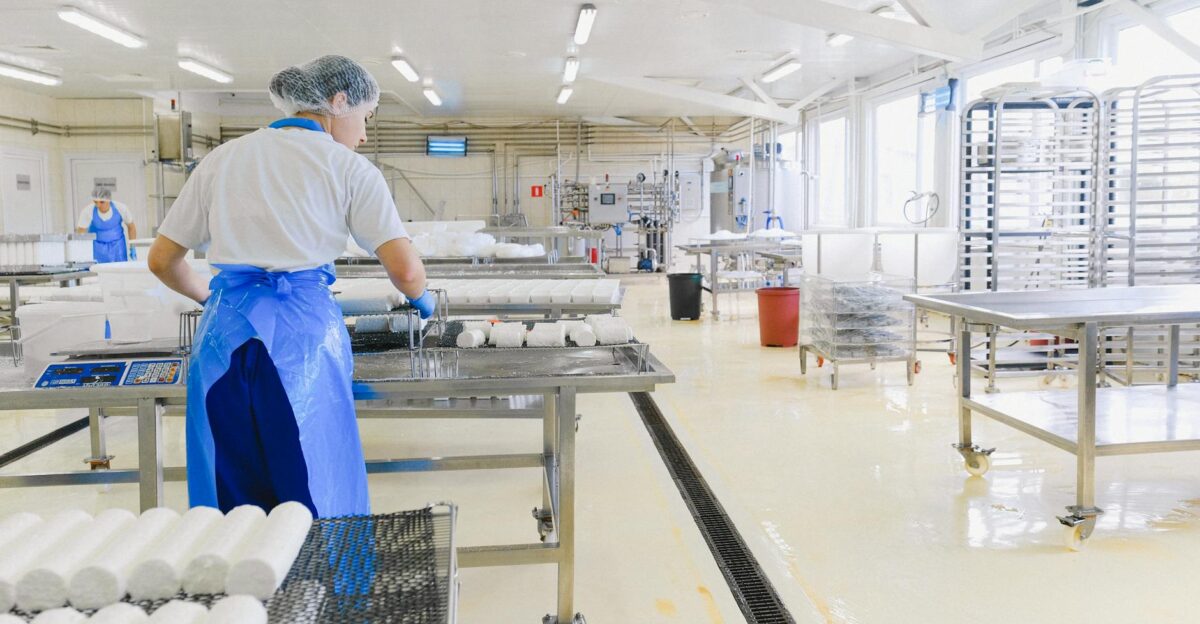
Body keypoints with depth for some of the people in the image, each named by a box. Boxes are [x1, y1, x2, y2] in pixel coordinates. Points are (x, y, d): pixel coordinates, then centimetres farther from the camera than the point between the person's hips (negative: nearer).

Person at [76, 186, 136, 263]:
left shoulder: (120, 208, -14)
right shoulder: (88, 211, -18)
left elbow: (131, 227, 1)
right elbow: (80, 234, -15)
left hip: (118, 246, 1)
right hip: (97, 247, -1)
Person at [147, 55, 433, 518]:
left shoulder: (223, 158, 16)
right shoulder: (348, 168, 3)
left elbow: (162, 260, 18)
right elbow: (406, 270, -5)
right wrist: (421, 299, 16)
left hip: (224, 329, 4)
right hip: (304, 330, -4)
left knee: (231, 500, 14)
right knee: (318, 498, 6)